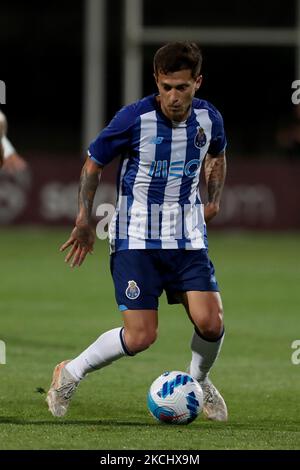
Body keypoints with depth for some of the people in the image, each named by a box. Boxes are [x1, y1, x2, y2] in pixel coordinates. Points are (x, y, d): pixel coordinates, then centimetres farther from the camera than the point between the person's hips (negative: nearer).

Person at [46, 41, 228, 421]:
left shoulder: (209, 118, -2)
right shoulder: (135, 118, -15)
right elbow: (94, 162, 1)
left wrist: (213, 200, 9)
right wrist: (84, 219, -4)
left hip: (188, 239, 4)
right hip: (136, 239, -4)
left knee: (210, 323, -13)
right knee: (140, 337, -11)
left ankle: (198, 381, 20)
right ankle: (70, 375, 14)